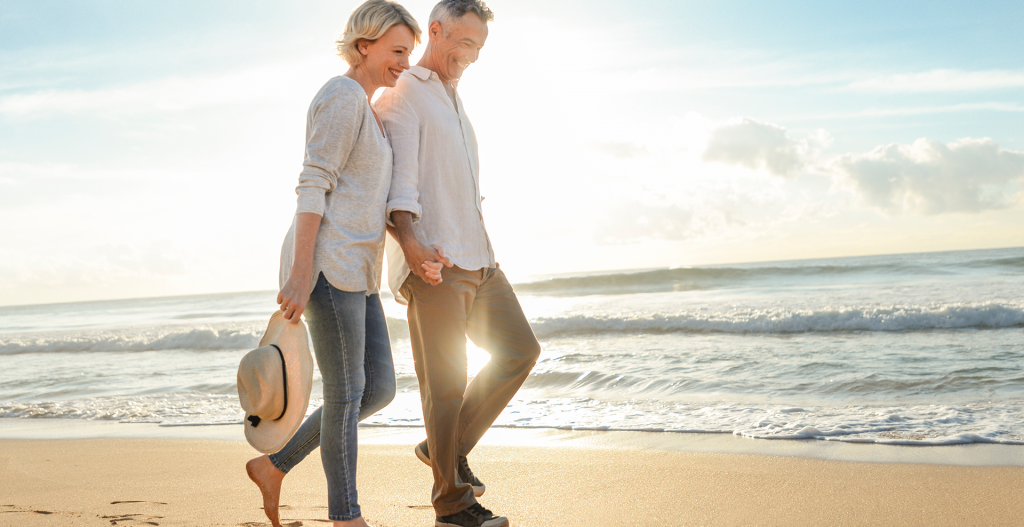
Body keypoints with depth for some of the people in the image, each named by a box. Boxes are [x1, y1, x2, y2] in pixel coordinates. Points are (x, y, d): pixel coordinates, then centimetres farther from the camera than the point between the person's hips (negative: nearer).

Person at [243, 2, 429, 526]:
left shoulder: (365, 111, 23)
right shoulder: (343, 96, -8)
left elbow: (377, 204, 23)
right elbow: (312, 186, -16)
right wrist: (300, 275, -21)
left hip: (355, 269, 10)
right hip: (327, 262, -10)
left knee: (379, 389, 8)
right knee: (346, 393, -3)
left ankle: (274, 466, 21)